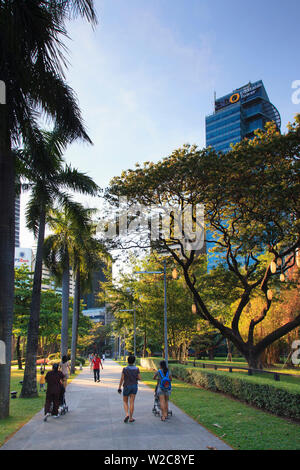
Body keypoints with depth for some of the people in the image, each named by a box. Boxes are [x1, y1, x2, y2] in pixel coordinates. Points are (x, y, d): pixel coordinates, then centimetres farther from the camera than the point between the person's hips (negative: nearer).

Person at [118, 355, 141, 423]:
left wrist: (119, 387, -5)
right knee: (132, 402, 5)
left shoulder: (125, 369, -11)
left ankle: (127, 414, -6)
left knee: (125, 401, 14)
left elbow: (122, 379, -11)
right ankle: (131, 418, 6)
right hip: (134, 386, 2)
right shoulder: (136, 369, -4)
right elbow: (139, 378, -2)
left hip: (126, 386, -2)